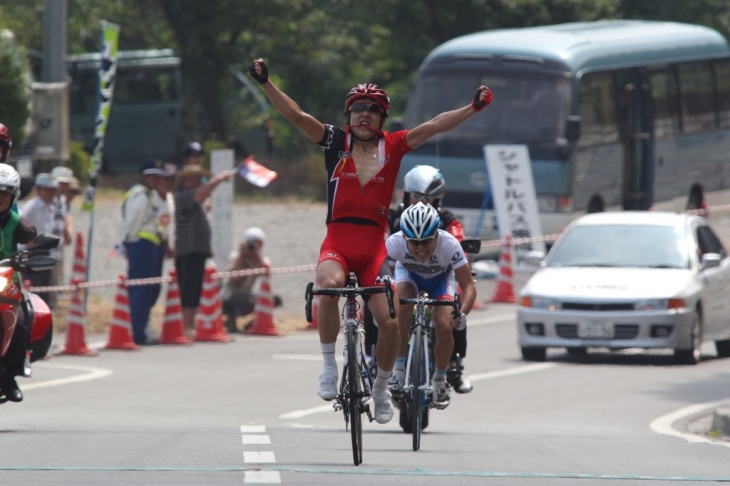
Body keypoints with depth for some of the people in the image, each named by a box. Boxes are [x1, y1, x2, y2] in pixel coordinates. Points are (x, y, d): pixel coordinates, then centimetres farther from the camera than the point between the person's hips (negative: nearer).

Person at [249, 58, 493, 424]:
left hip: (374, 248, 2)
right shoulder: (335, 143, 6)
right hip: (337, 242, -1)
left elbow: (432, 127, 1)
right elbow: (296, 116, -3)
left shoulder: (392, 146, 8)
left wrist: (473, 107, -9)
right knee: (329, 284, -35)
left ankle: (382, 386, 20)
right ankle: (328, 366, -17)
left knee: (389, 322, -8)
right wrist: (266, 83, -14)